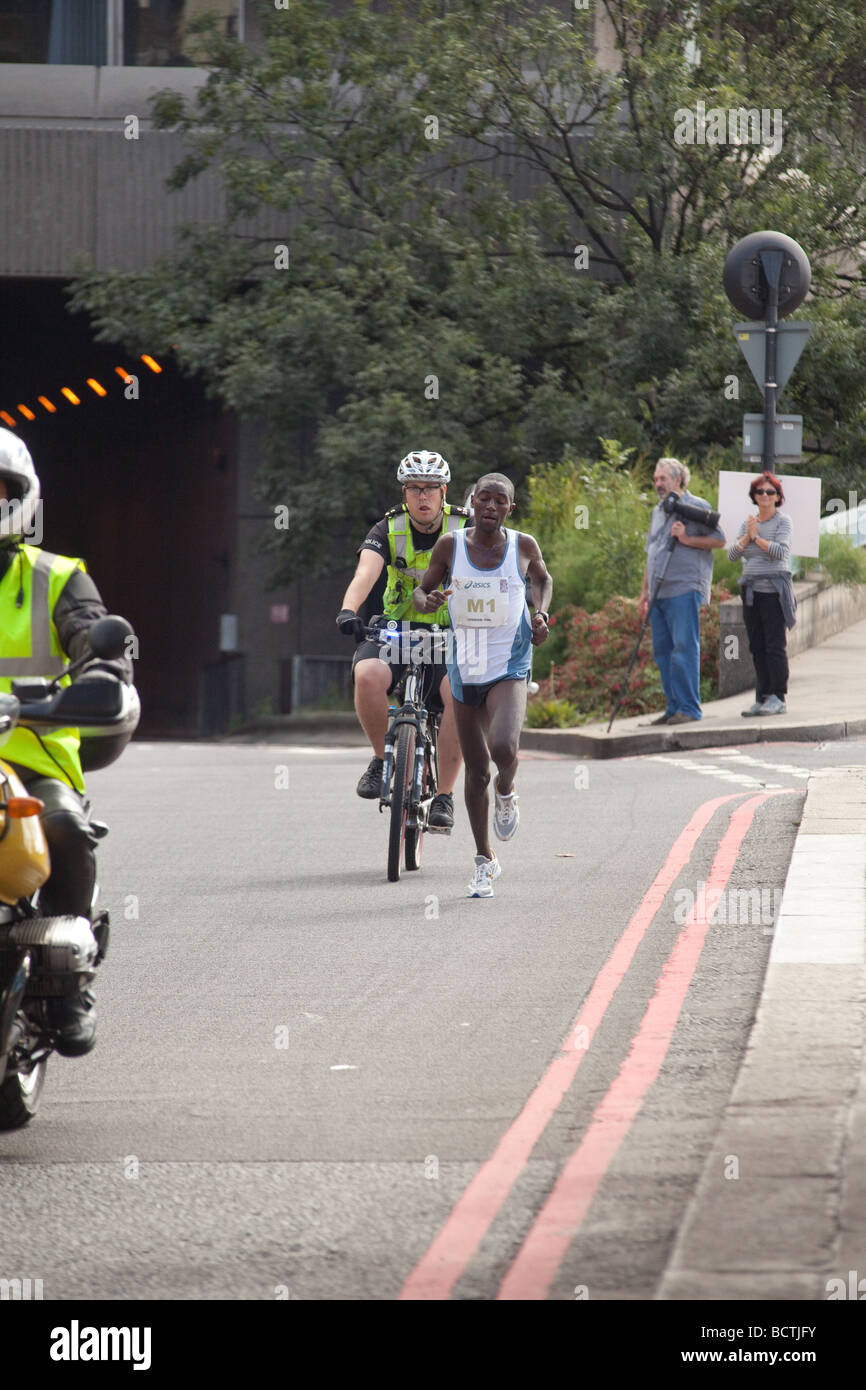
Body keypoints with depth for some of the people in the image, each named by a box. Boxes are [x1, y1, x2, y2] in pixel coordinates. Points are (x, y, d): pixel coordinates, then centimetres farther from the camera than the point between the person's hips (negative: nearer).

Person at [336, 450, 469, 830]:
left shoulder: (464, 529, -7)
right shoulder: (389, 529, -7)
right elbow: (366, 571, -24)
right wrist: (348, 610, -44)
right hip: (397, 629, 1)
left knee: (459, 693, -30)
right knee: (368, 675, -31)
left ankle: (444, 797, -21)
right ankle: (383, 759, -6)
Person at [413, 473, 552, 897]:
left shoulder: (523, 546, -2)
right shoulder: (450, 546, -4)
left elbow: (541, 579, 18)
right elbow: (421, 590, 7)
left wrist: (541, 613, 0)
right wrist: (426, 600, -17)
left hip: (509, 667, -2)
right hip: (465, 669, 2)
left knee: (502, 748, -27)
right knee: (476, 771, 8)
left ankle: (506, 794, 9)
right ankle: (484, 862, 22)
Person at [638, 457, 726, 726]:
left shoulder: (696, 507, -1)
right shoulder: (658, 512, 22)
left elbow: (719, 540, -6)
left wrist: (686, 539, -15)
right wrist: (645, 592, 22)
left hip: (684, 590, -8)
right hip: (660, 592, 8)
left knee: (684, 648, -12)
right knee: (662, 651, 6)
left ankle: (688, 708, -12)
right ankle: (673, 707, 10)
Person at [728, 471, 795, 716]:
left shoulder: (783, 521, -2)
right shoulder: (748, 523, 14)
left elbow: (781, 551, -15)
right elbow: (732, 555, 7)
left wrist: (757, 538, -12)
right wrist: (747, 537, -8)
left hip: (774, 591, -6)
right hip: (751, 590, 6)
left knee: (775, 645, -8)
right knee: (757, 647, 5)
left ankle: (779, 698, -7)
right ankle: (762, 698, 8)